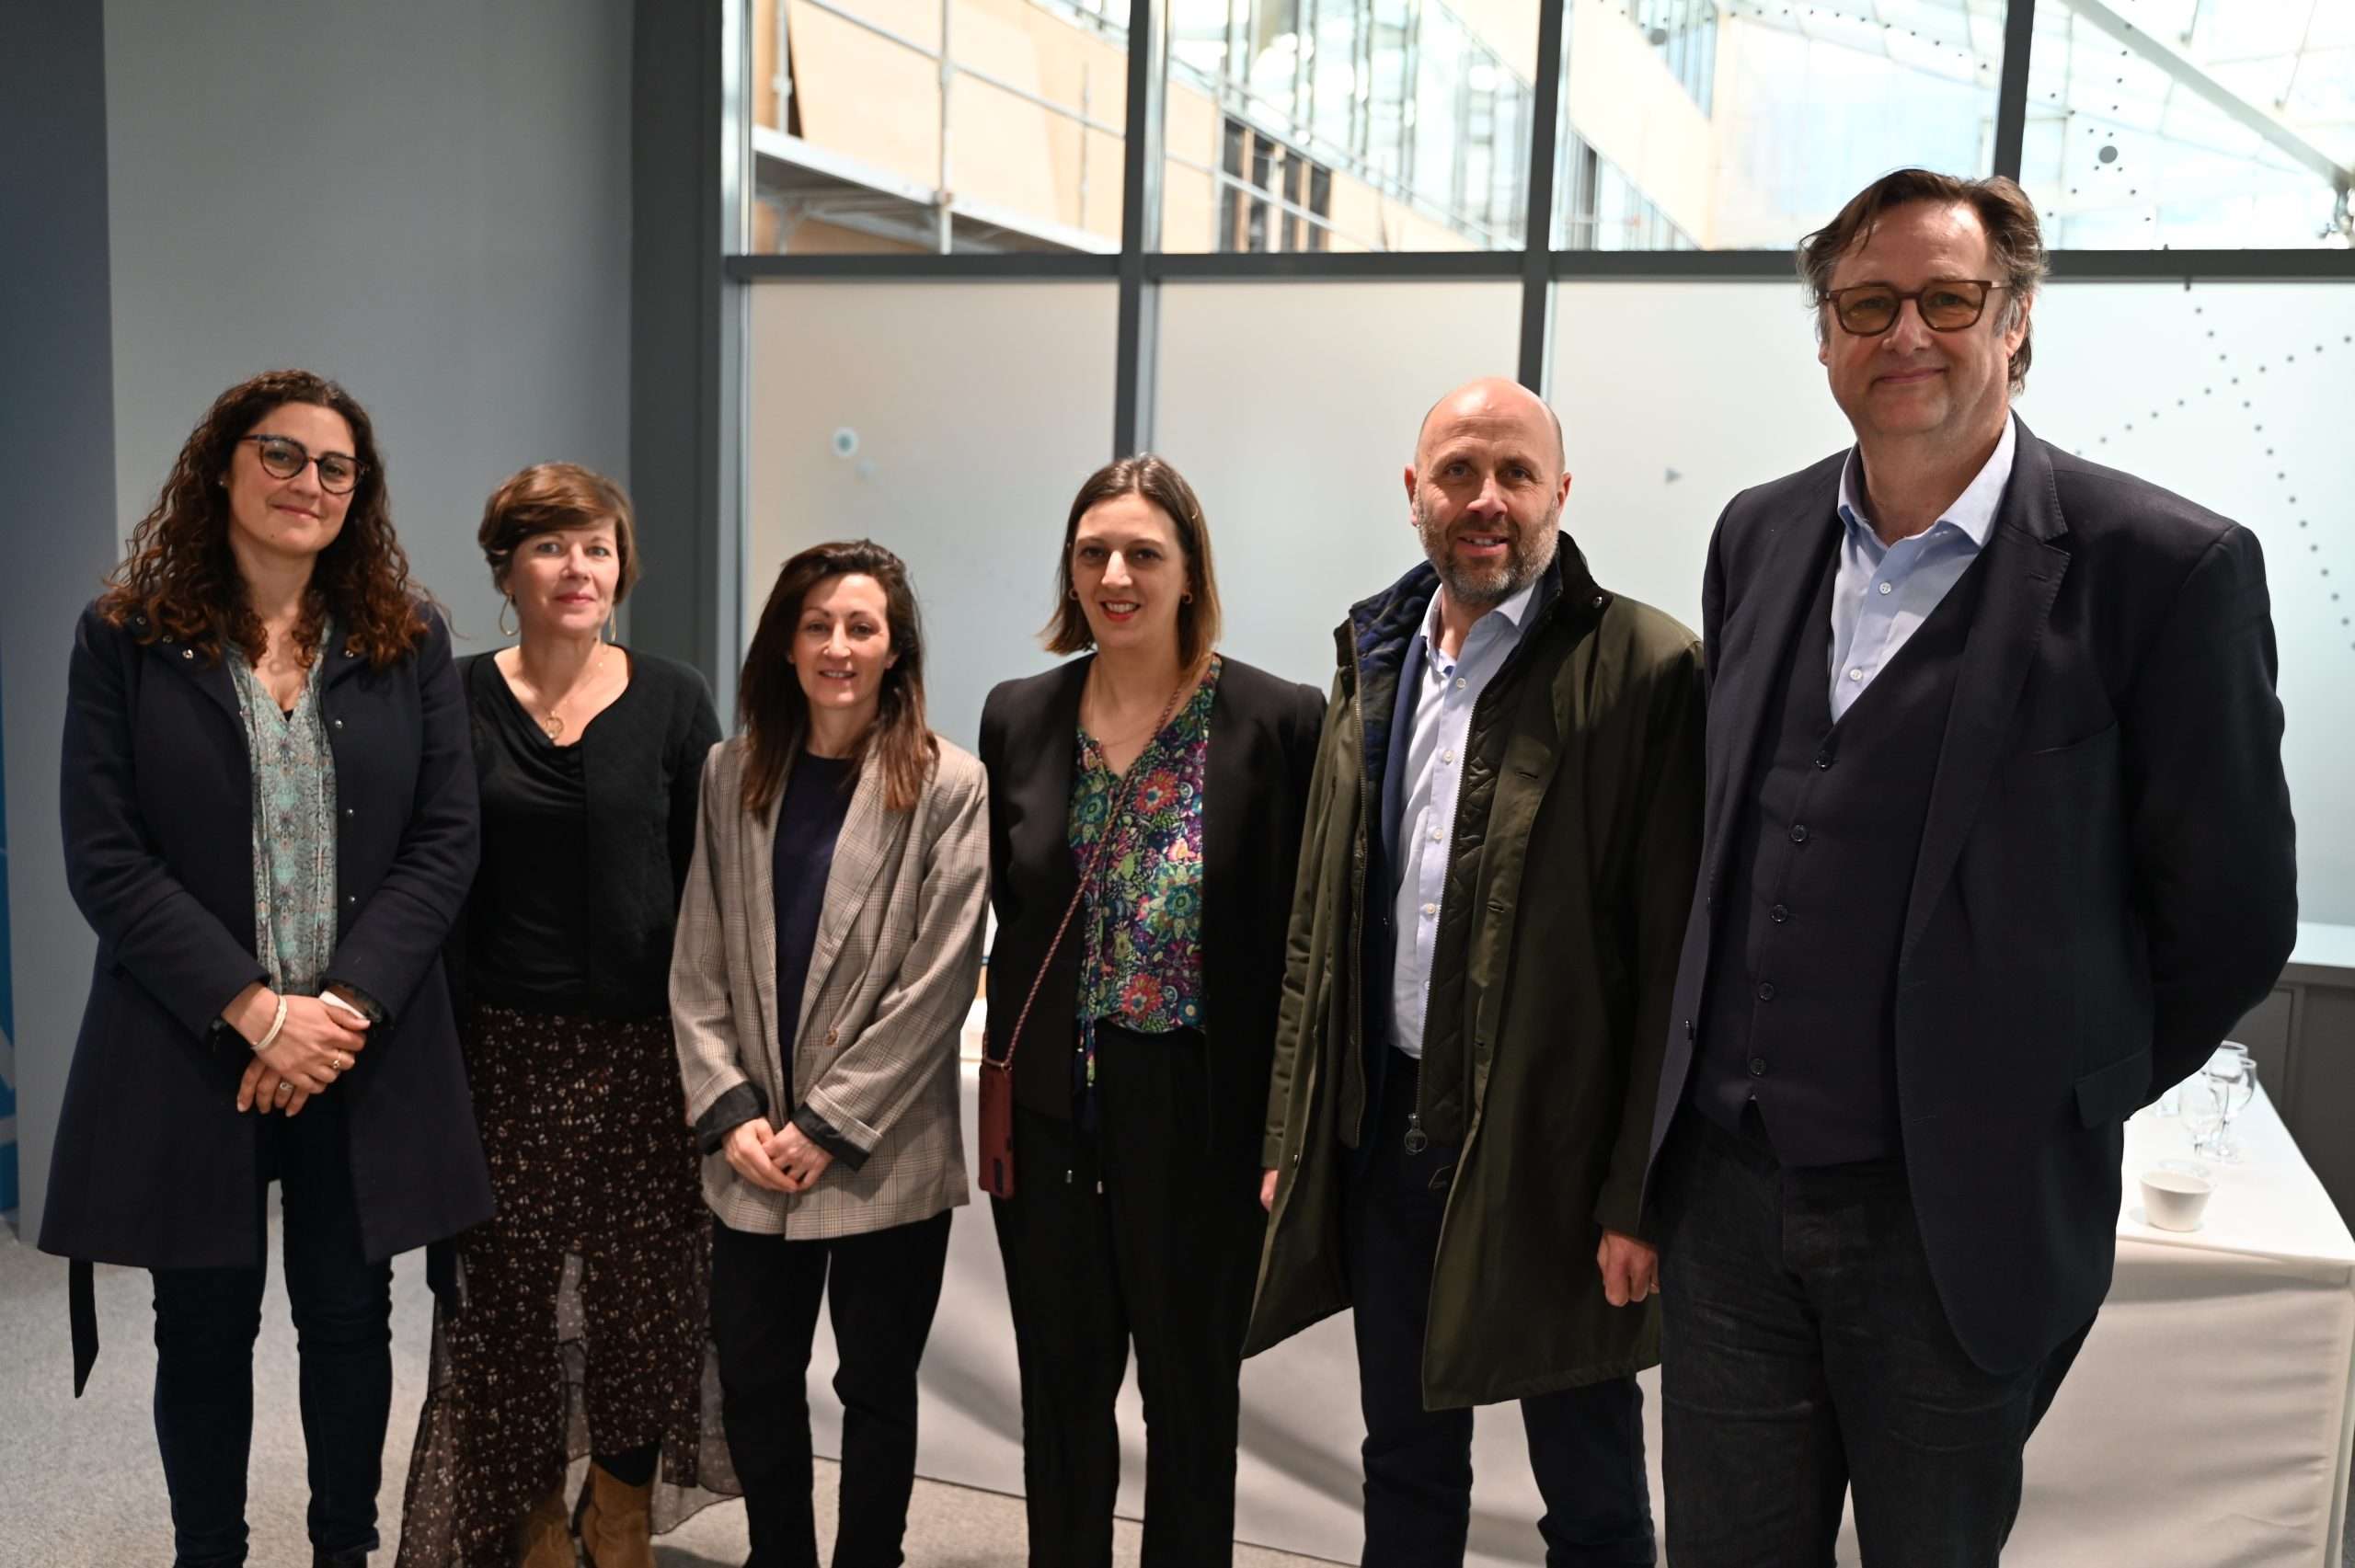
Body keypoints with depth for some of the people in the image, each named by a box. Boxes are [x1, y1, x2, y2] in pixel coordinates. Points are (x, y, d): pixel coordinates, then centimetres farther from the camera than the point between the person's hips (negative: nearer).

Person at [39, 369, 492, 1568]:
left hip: (364, 1053, 1)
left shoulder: (407, 645, 4)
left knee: (349, 1319, 11)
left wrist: (347, 999, -13)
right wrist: (254, 1009, -15)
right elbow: (104, 858, -7)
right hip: (188, 1052, -1)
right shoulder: (126, 640, -1)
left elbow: (444, 840, -2)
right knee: (204, 1327, 11)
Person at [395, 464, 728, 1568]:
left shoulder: (671, 700, 2)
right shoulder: (458, 701, 2)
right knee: (511, 1288, 6)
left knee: (648, 1287, 4)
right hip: (507, 1047, 0)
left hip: (647, 1044, 0)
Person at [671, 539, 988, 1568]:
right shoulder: (734, 775, 5)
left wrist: (828, 1126, -11)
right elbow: (698, 962, 5)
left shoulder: (949, 787, -7)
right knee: (754, 1379, 12)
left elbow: (938, 981, -10)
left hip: (884, 1156, -3)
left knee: (877, 1386, 11)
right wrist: (730, 1113, -5)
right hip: (753, 1160, 3)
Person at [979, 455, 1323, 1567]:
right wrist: (999, 1093, 4)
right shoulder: (1018, 718, 2)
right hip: (1048, 1114, 3)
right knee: (1061, 1389, 17)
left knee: (1192, 1394, 15)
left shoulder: (1279, 722, -10)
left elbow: (1301, 940, -8)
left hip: (1200, 1121, -3)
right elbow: (1009, 915, 8)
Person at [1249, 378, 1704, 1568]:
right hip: (1384, 1132, 5)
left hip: (1552, 1144, -5)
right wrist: (1293, 1134, 10)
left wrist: (1639, 1193, -14)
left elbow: (1674, 958, -13)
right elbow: (1318, 921, 11)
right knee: (1405, 1469, 20)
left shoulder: (1643, 669, -11)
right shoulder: (1373, 661, 8)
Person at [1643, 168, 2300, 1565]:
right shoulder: (1759, 536, 5)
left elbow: (2229, 917, -6)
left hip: (1959, 1220, -4)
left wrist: (2067, 1105, 3)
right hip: (1727, 1189, 4)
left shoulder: (2163, 566, -12)